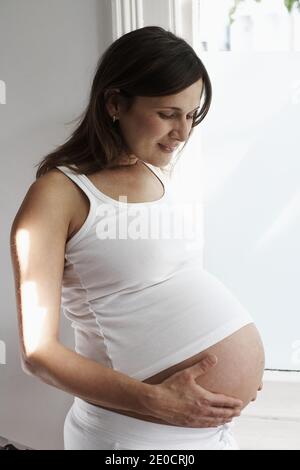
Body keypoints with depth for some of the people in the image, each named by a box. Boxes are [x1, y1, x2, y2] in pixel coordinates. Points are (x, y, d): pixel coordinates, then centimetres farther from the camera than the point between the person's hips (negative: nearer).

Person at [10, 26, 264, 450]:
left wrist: (239, 362, 9)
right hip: (136, 433, -6)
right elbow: (39, 351, -14)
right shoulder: (59, 193, -12)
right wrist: (155, 401, -20)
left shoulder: (161, 172, 8)